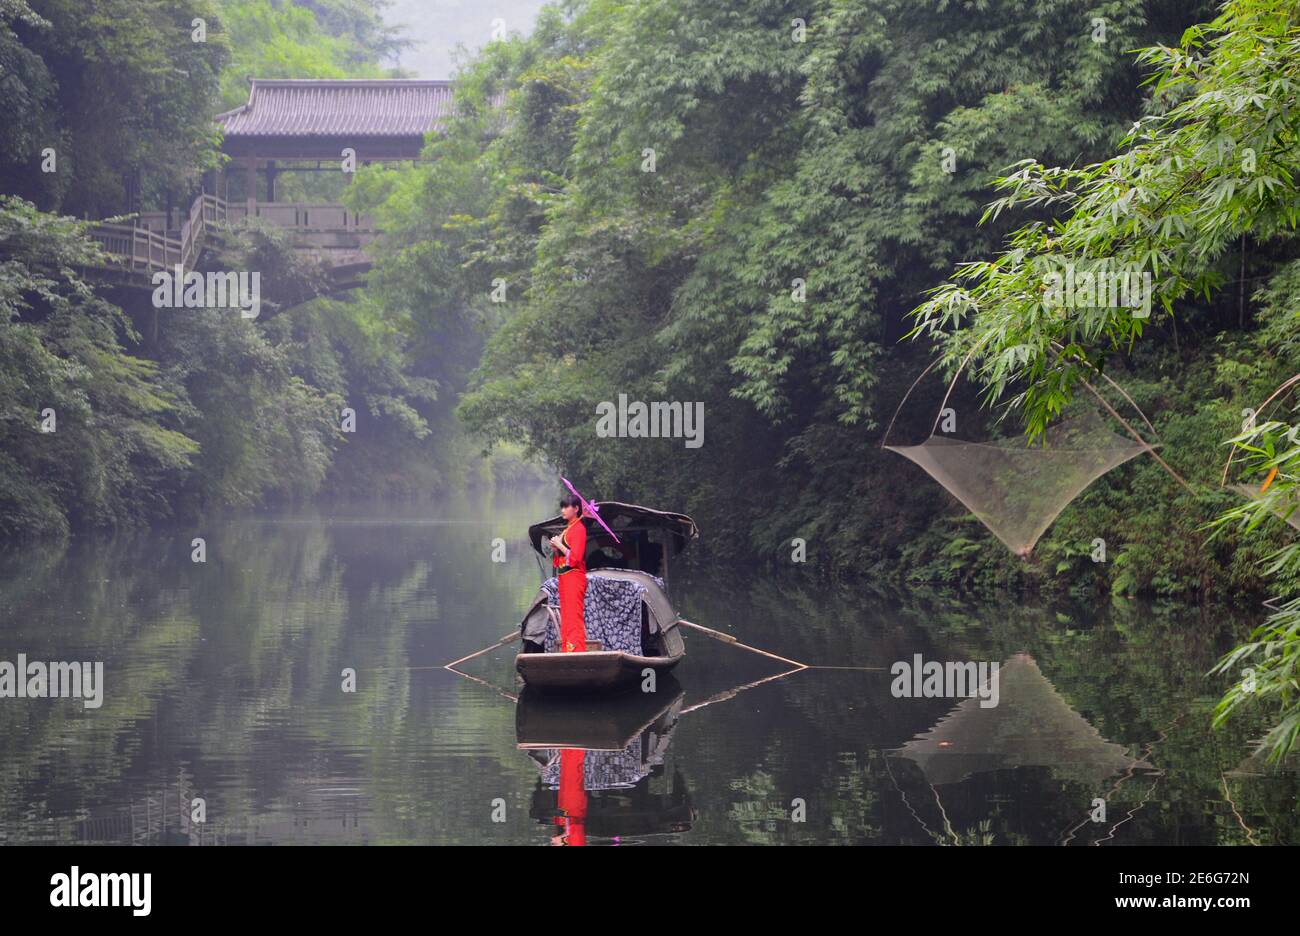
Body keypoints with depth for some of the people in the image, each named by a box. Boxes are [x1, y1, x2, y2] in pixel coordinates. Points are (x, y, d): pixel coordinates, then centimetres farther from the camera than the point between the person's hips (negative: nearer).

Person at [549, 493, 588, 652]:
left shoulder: (579, 529, -10)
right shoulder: (567, 529, 18)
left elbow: (575, 557, -18)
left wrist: (559, 545, -11)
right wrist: (556, 548, 3)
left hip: (574, 577, -10)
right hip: (564, 578, 10)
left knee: (574, 617, -12)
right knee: (566, 618, 9)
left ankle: (577, 651, -14)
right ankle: (567, 652, 11)